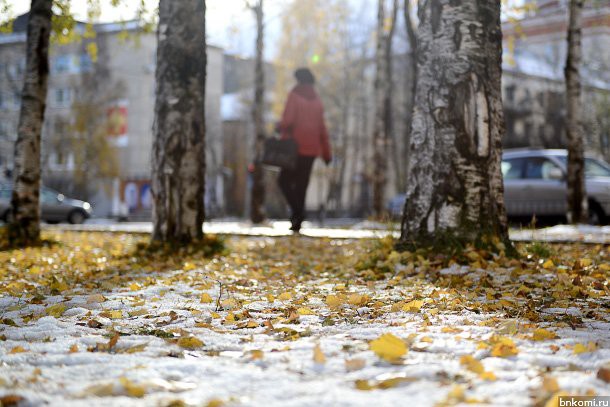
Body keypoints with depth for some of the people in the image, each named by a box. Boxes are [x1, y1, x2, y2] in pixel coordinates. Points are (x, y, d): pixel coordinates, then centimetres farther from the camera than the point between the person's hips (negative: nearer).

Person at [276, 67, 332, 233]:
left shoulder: (294, 96, -6)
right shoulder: (317, 100, 10)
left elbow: (288, 120, -17)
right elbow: (322, 128, 10)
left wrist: (279, 127, 6)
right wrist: (326, 152, 14)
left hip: (295, 147, -5)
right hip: (311, 149, 5)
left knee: (284, 181, 6)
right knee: (301, 184, 10)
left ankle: (296, 209, -16)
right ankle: (297, 223, 9)